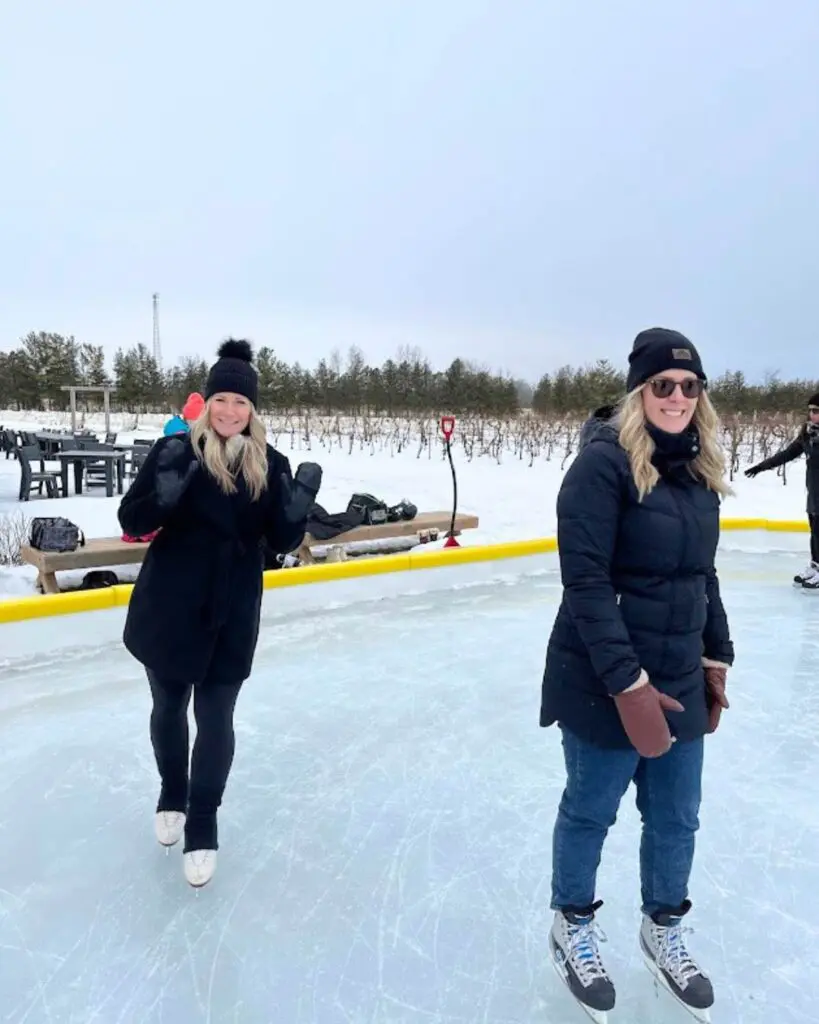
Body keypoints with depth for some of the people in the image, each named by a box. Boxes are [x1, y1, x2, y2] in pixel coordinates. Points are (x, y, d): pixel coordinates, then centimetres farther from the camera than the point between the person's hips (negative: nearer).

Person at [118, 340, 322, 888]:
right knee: (170, 707, 18)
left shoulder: (270, 464, -3)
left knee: (216, 717, 5)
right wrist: (165, 488, -30)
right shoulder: (177, 450, -10)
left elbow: (283, 542, -1)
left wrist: (300, 504, -20)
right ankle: (172, 794, 45)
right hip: (170, 607, 0)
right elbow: (133, 522, -11)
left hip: (234, 614, 1)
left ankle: (203, 823, 26)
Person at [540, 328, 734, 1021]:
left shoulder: (700, 468, 6)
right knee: (590, 811, 14)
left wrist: (715, 658, 14)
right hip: (605, 683, -7)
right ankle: (573, 927, 40)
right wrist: (628, 683, -23)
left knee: (677, 818, 20)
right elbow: (586, 582, -22)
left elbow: (703, 575, 14)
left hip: (680, 679, 7)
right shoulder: (603, 463, -18)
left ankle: (663, 930, 46)